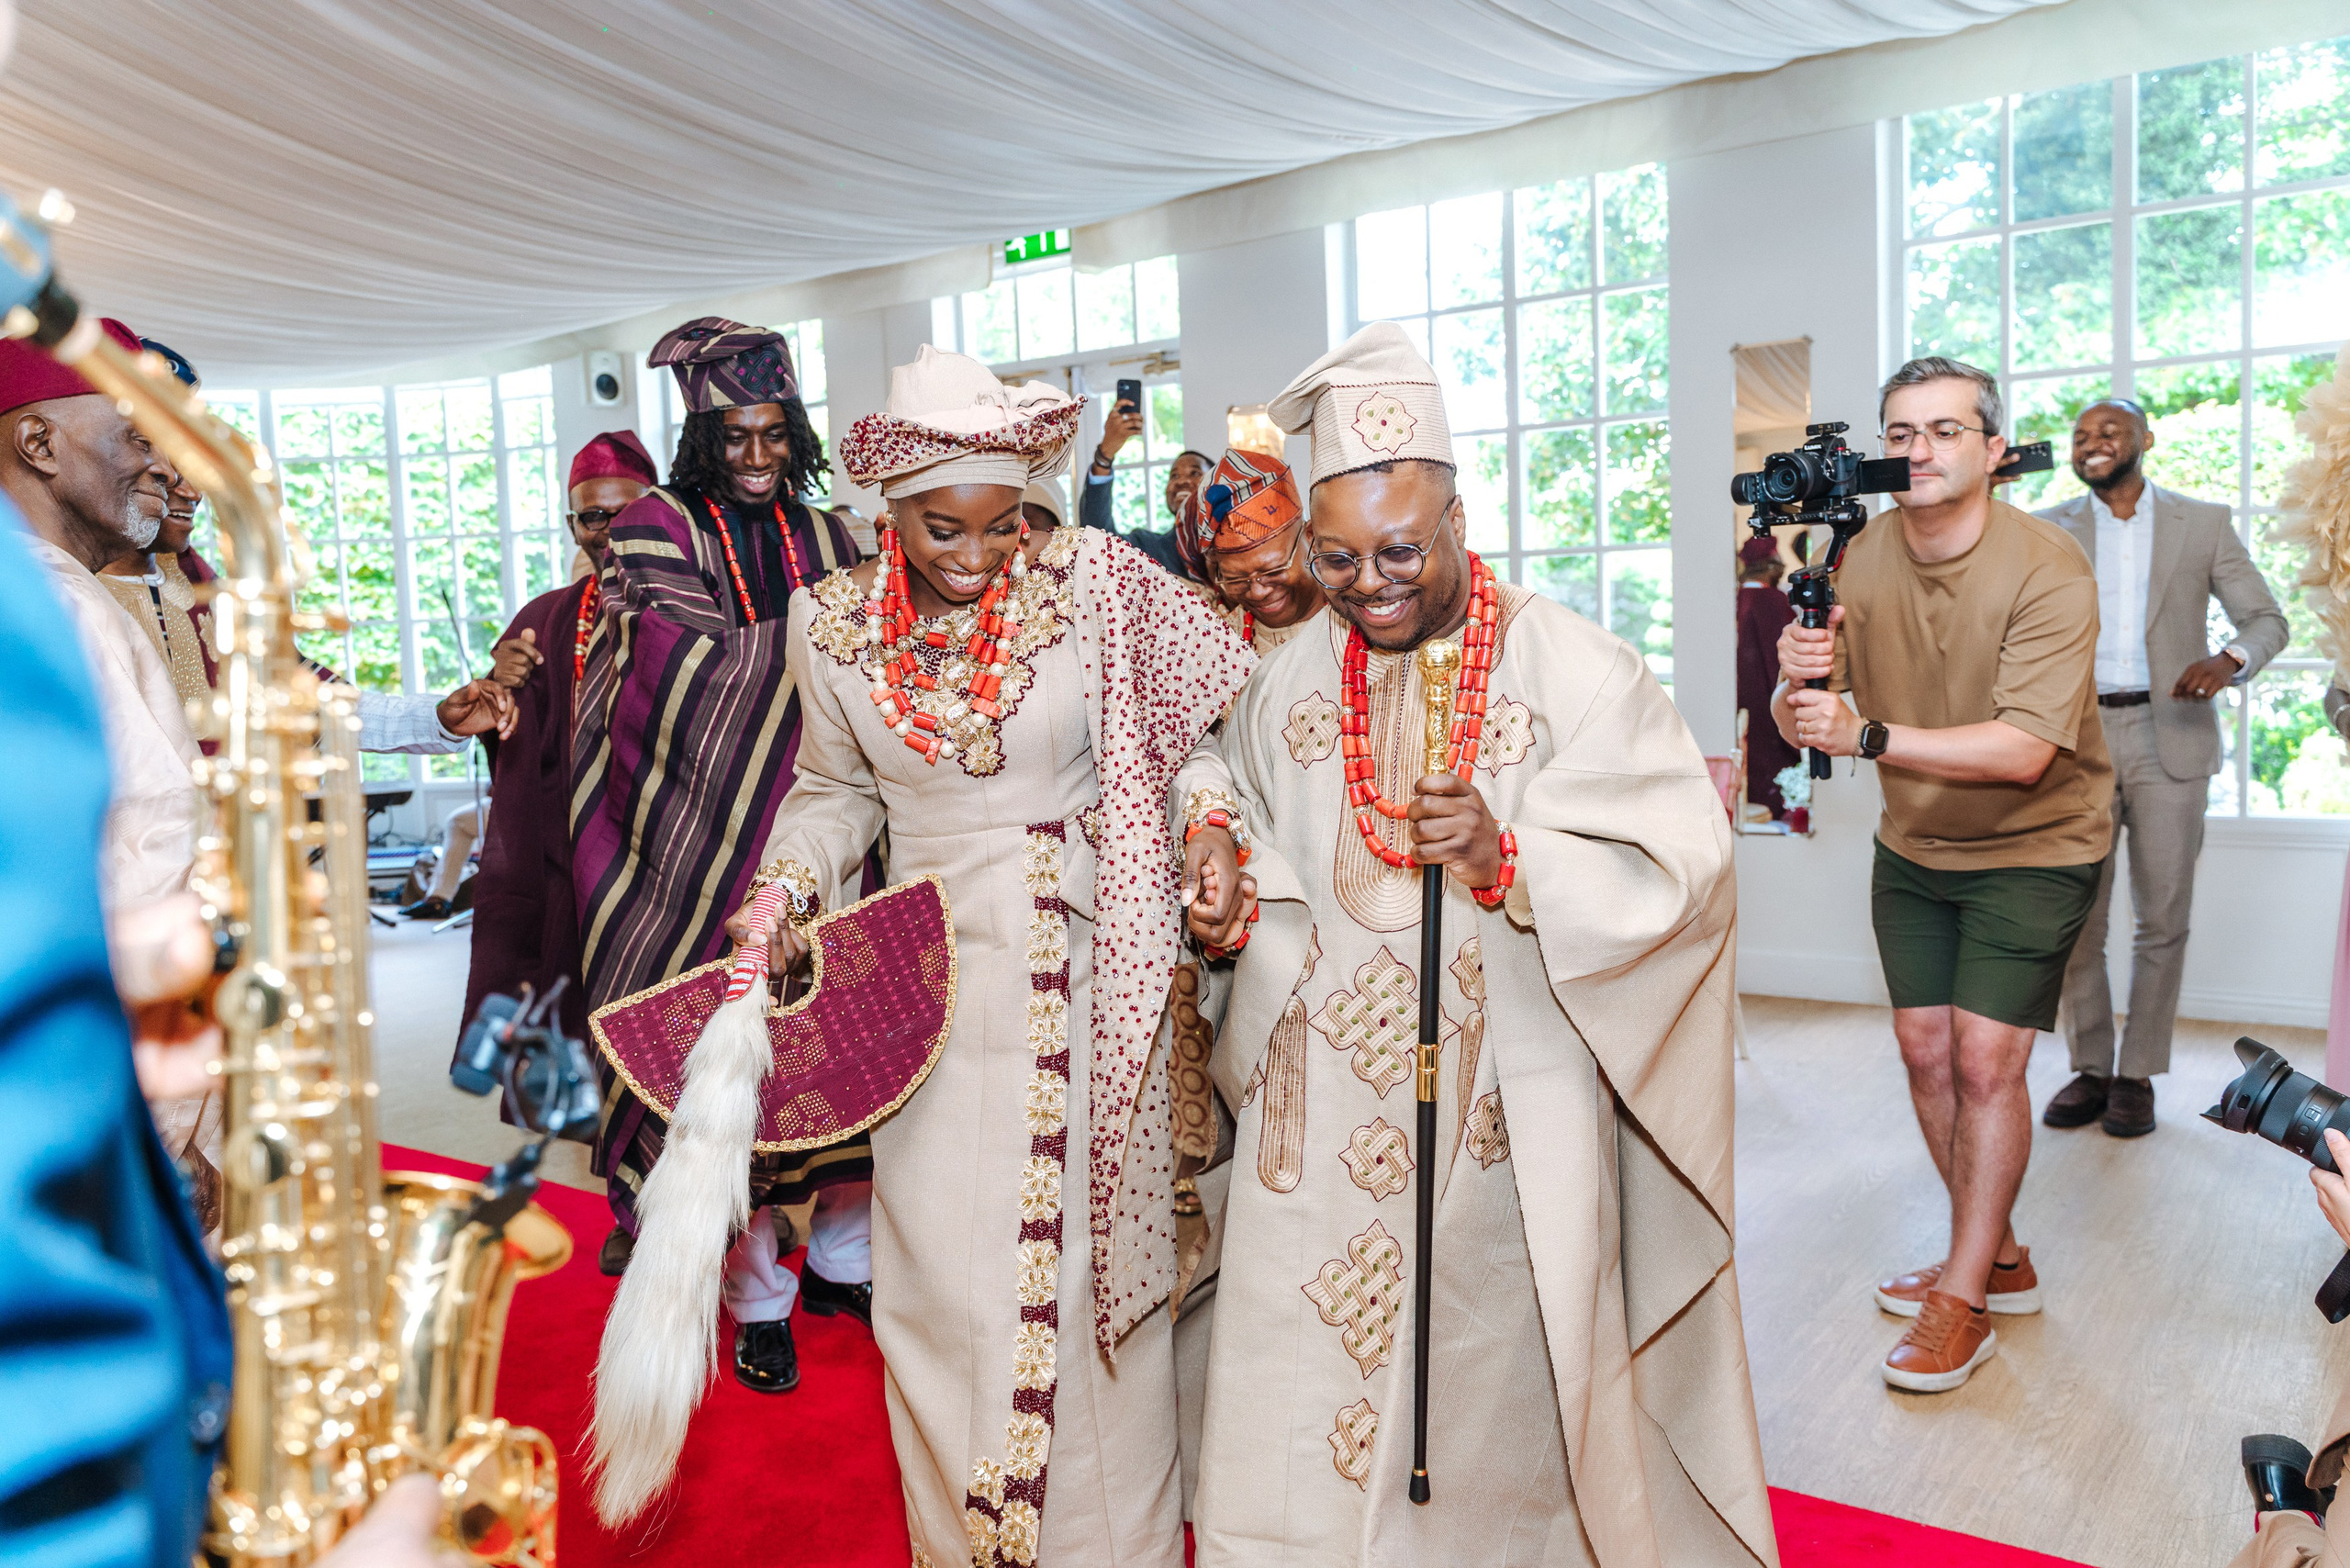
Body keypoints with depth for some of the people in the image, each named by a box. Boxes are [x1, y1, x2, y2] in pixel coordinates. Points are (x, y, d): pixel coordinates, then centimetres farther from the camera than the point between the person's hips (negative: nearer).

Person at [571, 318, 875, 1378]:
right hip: (707, 837, -3)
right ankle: (758, 1299, 13)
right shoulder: (658, 528, 2)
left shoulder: (828, 538, 14)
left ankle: (842, 1259, 22)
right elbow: (703, 659, -12)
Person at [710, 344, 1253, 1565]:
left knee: (1086, 1250, 7)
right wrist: (781, 884, -2)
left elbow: (1224, 709, -4)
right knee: (942, 1270, 8)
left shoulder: (1089, 580, -7)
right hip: (933, 974, 2)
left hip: (1078, 970, -2)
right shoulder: (833, 621, 1)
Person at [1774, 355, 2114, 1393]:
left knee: (1984, 1059, -9)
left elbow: (2024, 751, -31)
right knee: (1926, 1052, 8)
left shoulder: (2048, 571, -23)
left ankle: (1962, 1302, 5)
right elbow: (1799, 721, -7)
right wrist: (1798, 680, -30)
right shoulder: (1861, 559, -7)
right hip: (1913, 845, 5)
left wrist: (1864, 735, -37)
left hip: (2034, 849, -5)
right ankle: (2001, 1260, 26)